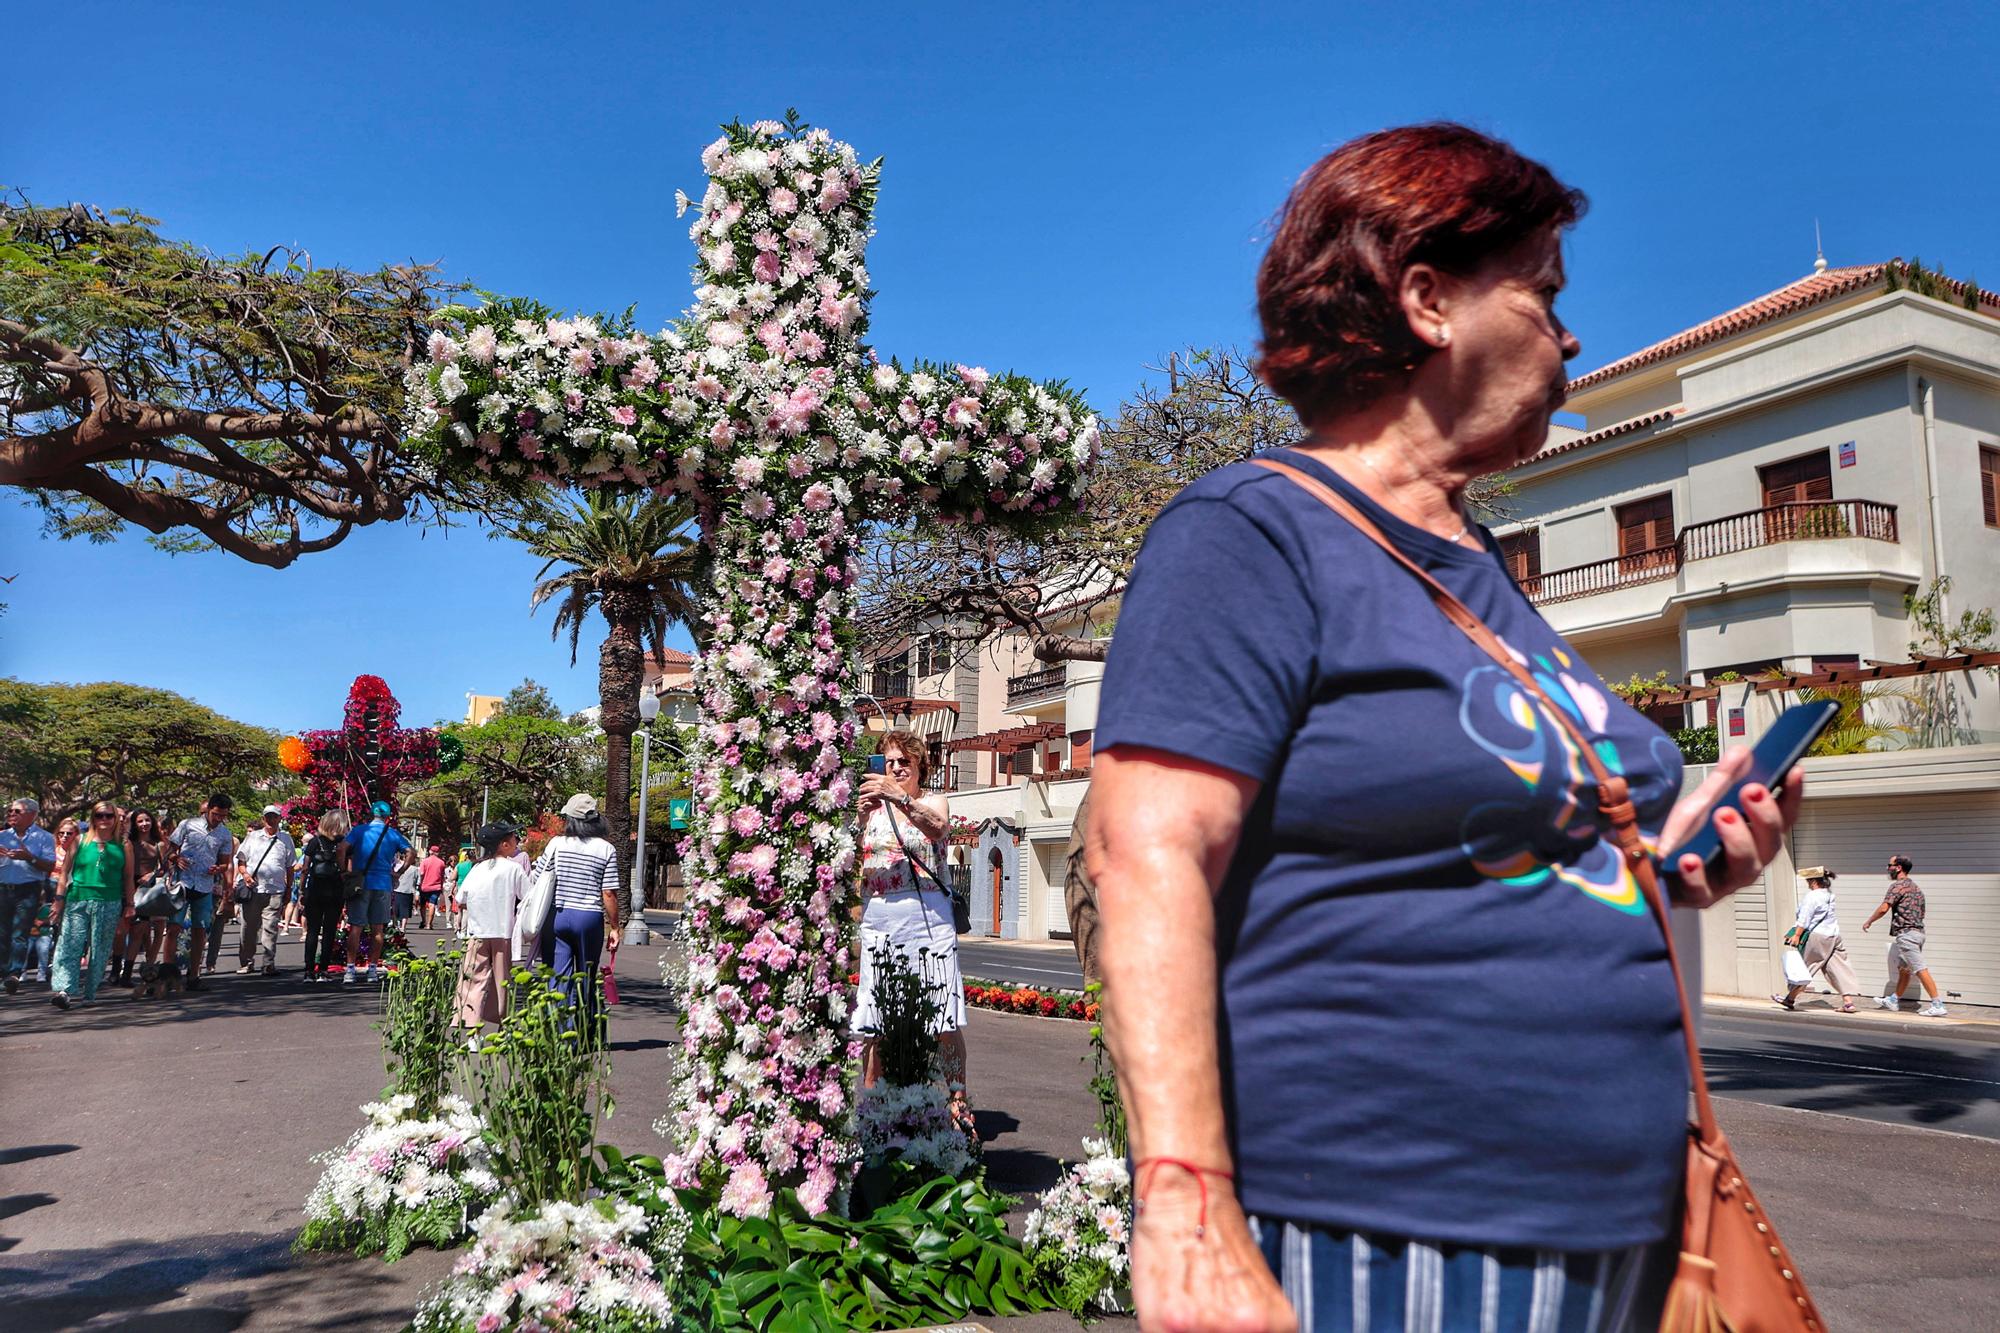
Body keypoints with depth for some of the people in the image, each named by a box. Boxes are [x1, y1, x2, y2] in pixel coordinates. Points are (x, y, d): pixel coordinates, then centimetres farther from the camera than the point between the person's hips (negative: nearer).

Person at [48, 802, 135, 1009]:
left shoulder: (123, 846, 9)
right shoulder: (81, 842, 9)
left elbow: (128, 879, 12)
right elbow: (64, 872, 10)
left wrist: (128, 906, 8)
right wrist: (59, 899, 2)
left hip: (109, 904, 0)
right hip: (77, 901, 0)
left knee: (99, 950, 0)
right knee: (69, 946, -11)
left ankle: (89, 993, 6)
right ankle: (63, 990, -19)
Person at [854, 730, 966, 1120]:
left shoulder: (933, 800, 7)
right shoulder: (872, 805, 14)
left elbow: (937, 825, -17)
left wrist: (899, 797, -31)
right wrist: (858, 816, -13)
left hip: (927, 915, -2)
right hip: (878, 919, 2)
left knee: (944, 1020, -4)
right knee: (875, 1022, 2)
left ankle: (958, 1100, 5)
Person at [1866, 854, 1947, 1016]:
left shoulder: (1898, 885, -11)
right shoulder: (1915, 887, 18)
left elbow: (1884, 908, -17)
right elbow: (1921, 912, 22)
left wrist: (1869, 922, -4)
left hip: (1906, 933, -10)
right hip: (1918, 932, 10)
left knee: (1920, 970, -11)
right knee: (1903, 968, 18)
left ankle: (1938, 1005, -14)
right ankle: (1893, 1000, 28)